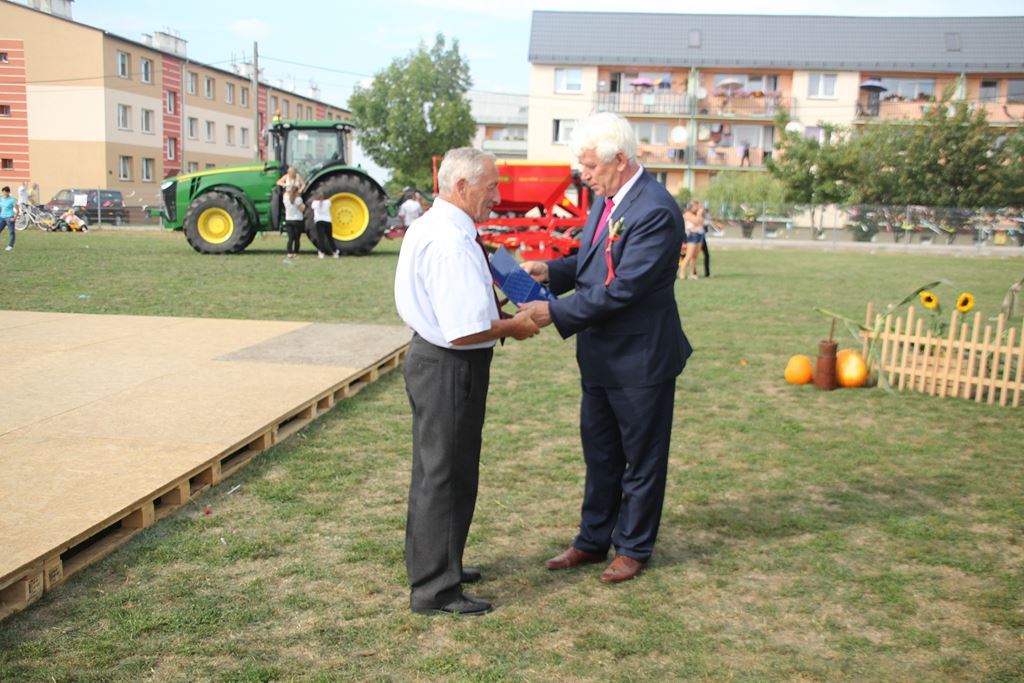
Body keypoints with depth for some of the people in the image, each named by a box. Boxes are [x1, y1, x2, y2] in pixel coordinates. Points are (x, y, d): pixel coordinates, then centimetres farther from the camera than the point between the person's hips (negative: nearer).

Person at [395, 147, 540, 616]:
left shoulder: (428, 226, 9)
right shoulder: (452, 242, -25)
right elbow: (466, 332, -29)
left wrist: (495, 311, 13)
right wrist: (513, 326, -12)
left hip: (430, 357, 11)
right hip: (451, 369, -11)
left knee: (435, 470, 22)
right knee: (447, 475, 2)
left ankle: (433, 565, 40)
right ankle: (435, 590, 17)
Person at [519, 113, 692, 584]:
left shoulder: (656, 211, -22)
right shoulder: (606, 201, 7)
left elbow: (622, 289, -26)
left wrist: (555, 314, -23)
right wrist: (550, 271, -1)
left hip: (641, 358, -9)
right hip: (600, 356, 9)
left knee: (642, 458, 10)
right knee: (599, 455, 19)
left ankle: (633, 548, 26)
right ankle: (594, 540, 34)